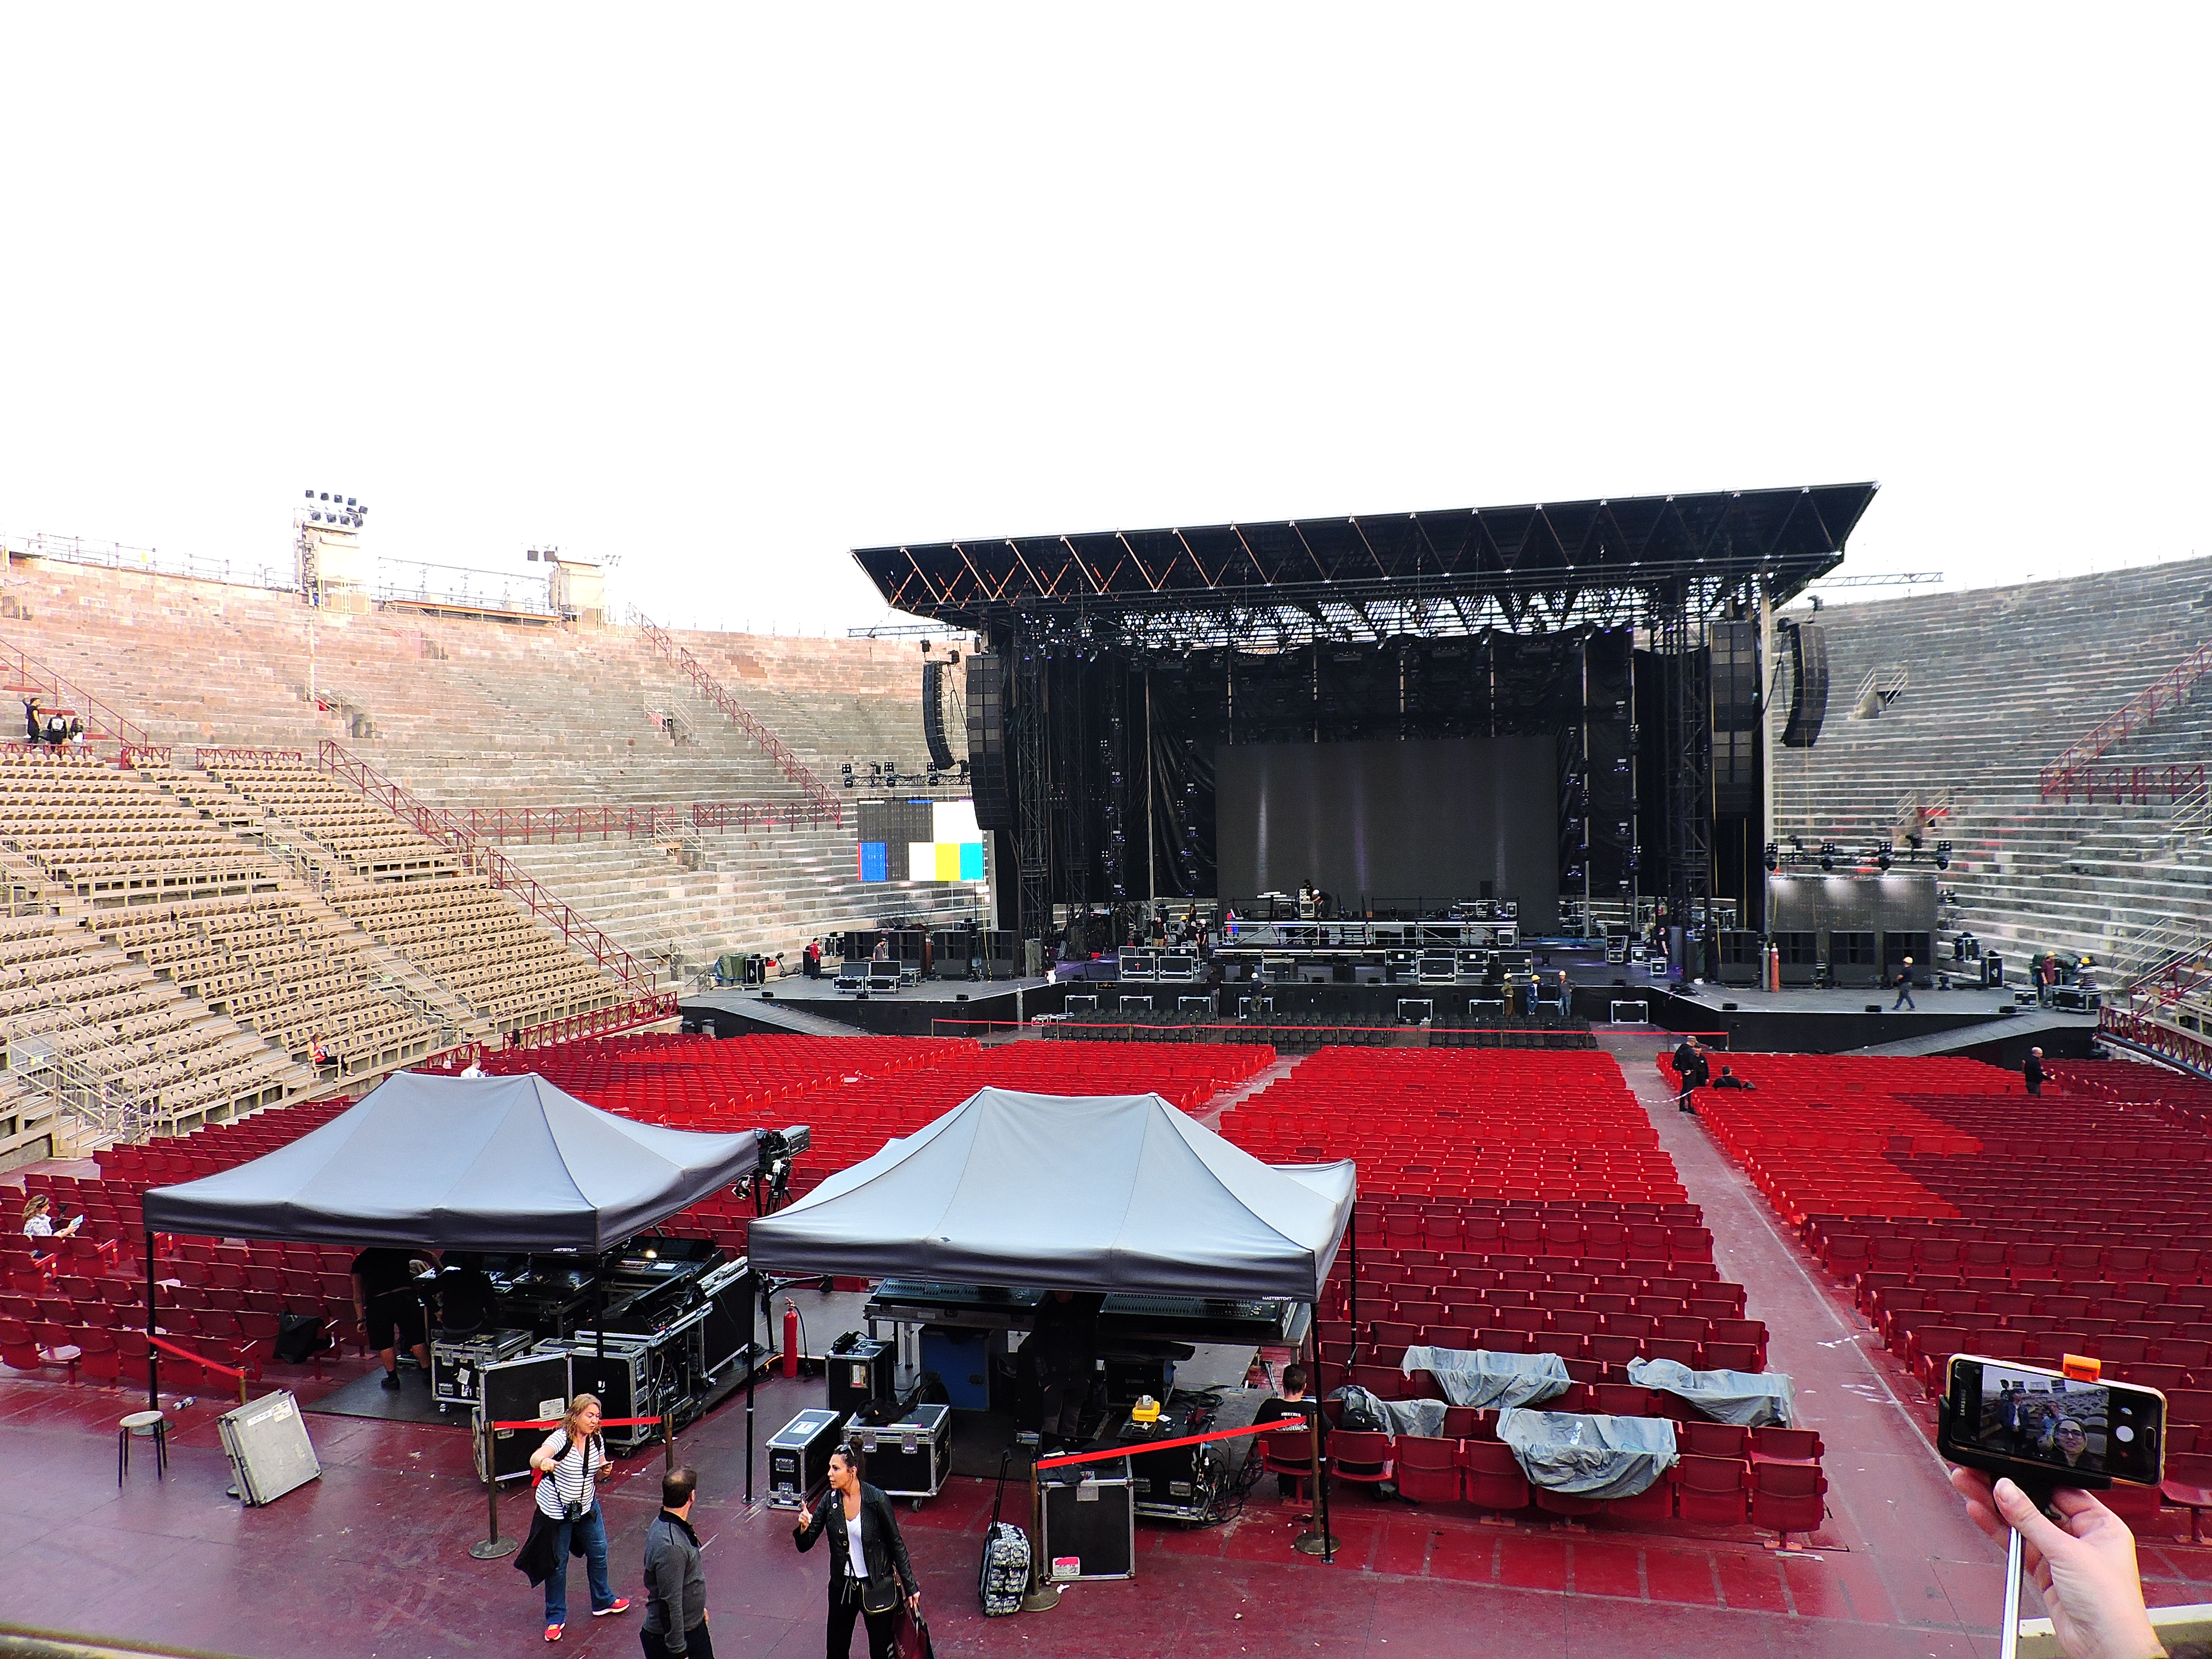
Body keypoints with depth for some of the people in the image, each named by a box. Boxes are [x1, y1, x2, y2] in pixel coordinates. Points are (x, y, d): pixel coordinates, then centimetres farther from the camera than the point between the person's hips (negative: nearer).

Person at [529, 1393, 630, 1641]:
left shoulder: (597, 1439, -6)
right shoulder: (561, 1439, -24)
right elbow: (535, 1459, -42)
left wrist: (605, 1469, -15)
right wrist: (544, 1461, -66)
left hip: (587, 1505, 6)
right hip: (556, 1510, -6)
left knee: (598, 1551, 14)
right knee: (557, 1563, 6)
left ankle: (603, 1602, 35)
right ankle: (555, 1618, 23)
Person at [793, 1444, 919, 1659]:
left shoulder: (877, 1500, -19)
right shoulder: (830, 1500, -8)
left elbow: (896, 1545, -9)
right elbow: (805, 1545, -3)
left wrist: (911, 1587, -7)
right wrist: (804, 1527, -26)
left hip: (877, 1588, -4)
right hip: (842, 1587, 4)